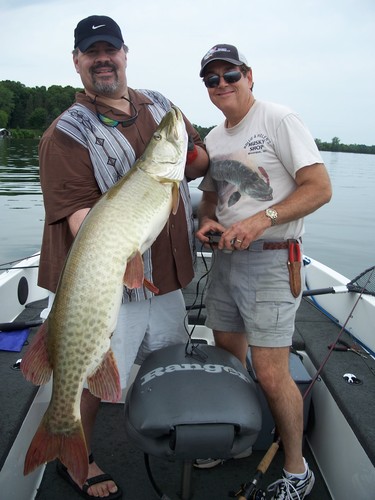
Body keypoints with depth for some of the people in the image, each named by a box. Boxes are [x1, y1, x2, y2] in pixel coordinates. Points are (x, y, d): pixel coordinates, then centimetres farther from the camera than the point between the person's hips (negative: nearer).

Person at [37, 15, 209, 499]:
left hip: (167, 275, 6)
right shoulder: (66, 132, -10)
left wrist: (176, 165, -7)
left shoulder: (160, 105, 9)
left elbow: (201, 158, 16)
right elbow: (77, 207, -21)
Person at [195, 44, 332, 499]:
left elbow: (319, 188, -13)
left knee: (271, 376, -7)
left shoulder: (279, 120, -7)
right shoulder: (213, 138, 15)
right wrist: (206, 222, -1)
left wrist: (261, 220, -25)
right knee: (227, 357, 16)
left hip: (271, 261, -7)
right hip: (225, 257, 7)